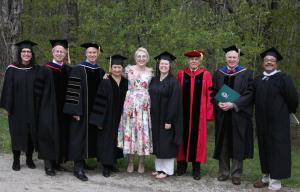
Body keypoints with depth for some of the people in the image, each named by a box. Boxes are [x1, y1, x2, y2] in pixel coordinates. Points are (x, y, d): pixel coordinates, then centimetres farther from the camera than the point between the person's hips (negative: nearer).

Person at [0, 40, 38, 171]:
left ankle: (29, 159, 20)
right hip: (17, 108, -2)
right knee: (17, 133, 4)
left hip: (32, 108, 2)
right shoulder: (12, 69, -2)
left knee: (31, 133, 7)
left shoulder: (35, 70, 4)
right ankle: (16, 160, 16)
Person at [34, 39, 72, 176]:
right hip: (48, 108, -4)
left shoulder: (68, 70, 8)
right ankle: (48, 165, 2)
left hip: (63, 109, 4)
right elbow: (38, 90, -5)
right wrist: (38, 108, -10)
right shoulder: (45, 69, -4)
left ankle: (57, 161, 19)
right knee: (49, 133, -4)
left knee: (61, 134, 8)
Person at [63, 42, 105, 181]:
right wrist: (75, 111, -17)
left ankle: (82, 161, 23)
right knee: (79, 137, -5)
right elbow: (73, 91, -11)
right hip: (81, 110, -6)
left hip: (95, 110, 6)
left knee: (91, 136, 10)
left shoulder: (101, 72, 11)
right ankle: (78, 168, -1)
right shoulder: (78, 70, -6)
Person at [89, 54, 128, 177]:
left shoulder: (125, 83, 5)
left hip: (120, 118, 4)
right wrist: (99, 121, -14)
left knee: (116, 140, 12)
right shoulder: (106, 82, -8)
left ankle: (113, 163, 25)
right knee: (106, 140, 0)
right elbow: (99, 102, -10)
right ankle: (106, 166, 7)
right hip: (107, 118, -4)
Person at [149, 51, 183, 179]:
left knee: (166, 143, 1)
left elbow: (174, 102, -15)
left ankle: (167, 170, 11)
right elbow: (151, 98, 10)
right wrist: (150, 116, 4)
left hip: (166, 117, -6)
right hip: (155, 118, 6)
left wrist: (169, 120, -19)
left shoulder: (173, 82, -11)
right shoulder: (154, 80, 8)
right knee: (158, 143, 12)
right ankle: (159, 167, 23)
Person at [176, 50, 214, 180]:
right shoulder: (181, 74, 4)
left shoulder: (206, 75, 0)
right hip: (183, 112, 1)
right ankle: (182, 165, 20)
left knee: (197, 138, 5)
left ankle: (196, 168, 14)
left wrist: (209, 113, -4)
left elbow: (209, 95, -1)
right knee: (183, 137, 7)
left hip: (199, 113, -1)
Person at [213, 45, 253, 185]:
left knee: (237, 144, 2)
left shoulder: (246, 74, 0)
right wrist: (218, 103, -11)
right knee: (223, 144, 7)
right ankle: (223, 172, 17)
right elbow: (213, 92, 9)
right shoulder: (218, 73, 9)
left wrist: (233, 104, -17)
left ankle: (236, 174, 10)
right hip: (222, 114, 3)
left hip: (238, 115, -2)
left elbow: (249, 94, -7)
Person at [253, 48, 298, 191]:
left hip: (278, 120, -6)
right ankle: (266, 176, 23)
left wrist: (288, 111, 6)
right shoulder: (258, 80, 9)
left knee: (276, 148, -2)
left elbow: (292, 99, -7)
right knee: (264, 147, 12)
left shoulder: (283, 79, -9)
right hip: (262, 121, 6)